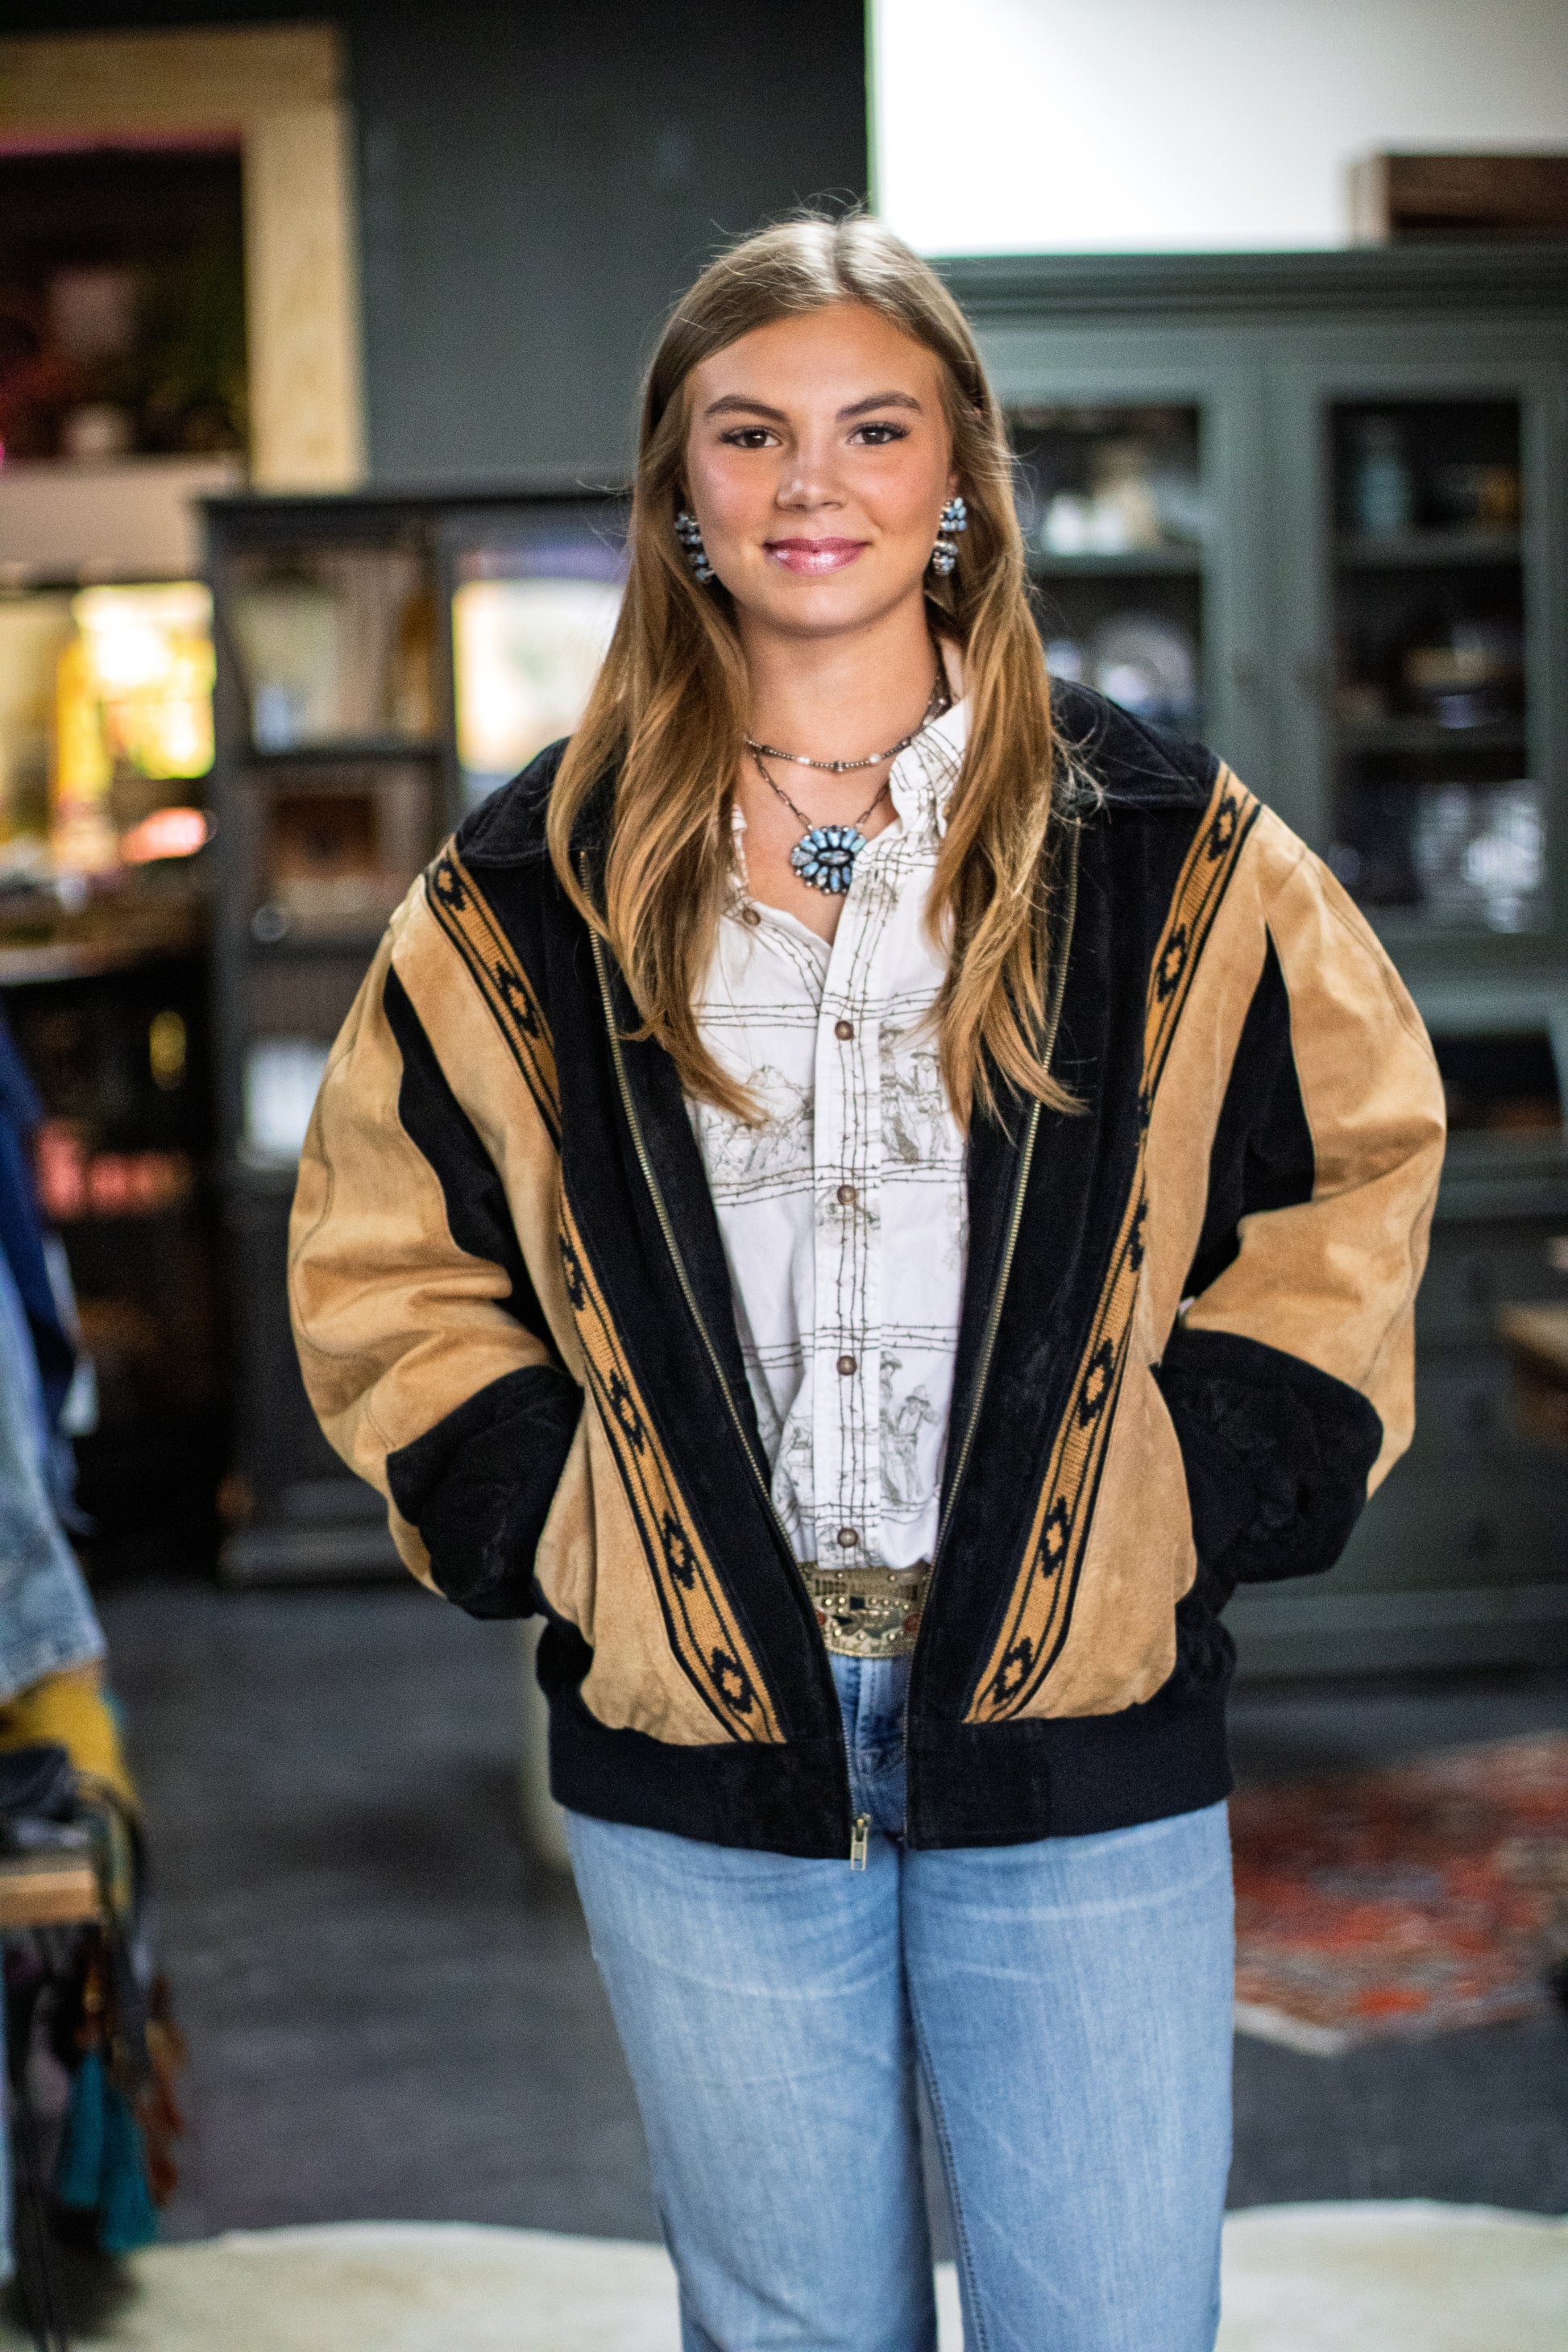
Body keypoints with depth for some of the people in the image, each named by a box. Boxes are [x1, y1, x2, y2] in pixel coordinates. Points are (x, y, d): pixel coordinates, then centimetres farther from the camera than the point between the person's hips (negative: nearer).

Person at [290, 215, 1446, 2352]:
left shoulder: (1166, 847, 2)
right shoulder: (538, 890, 4)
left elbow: (1355, 1152, 8)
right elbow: (380, 1251, 10)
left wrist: (1204, 1488, -2)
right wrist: (543, 1513, -2)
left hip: (1077, 1724, -1)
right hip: (698, 1764, 1)